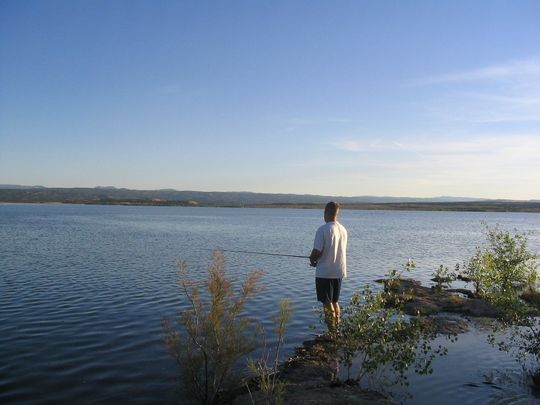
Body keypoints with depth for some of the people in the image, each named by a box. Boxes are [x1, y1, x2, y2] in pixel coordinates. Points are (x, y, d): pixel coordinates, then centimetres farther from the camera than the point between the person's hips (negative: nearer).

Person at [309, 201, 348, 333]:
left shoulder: (323, 229, -17)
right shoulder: (343, 230, 5)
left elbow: (317, 252, -19)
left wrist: (312, 260, 4)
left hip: (324, 272, -7)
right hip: (339, 272, 7)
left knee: (327, 303, 2)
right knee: (335, 301, 18)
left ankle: (332, 332, 5)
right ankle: (337, 330, 24)